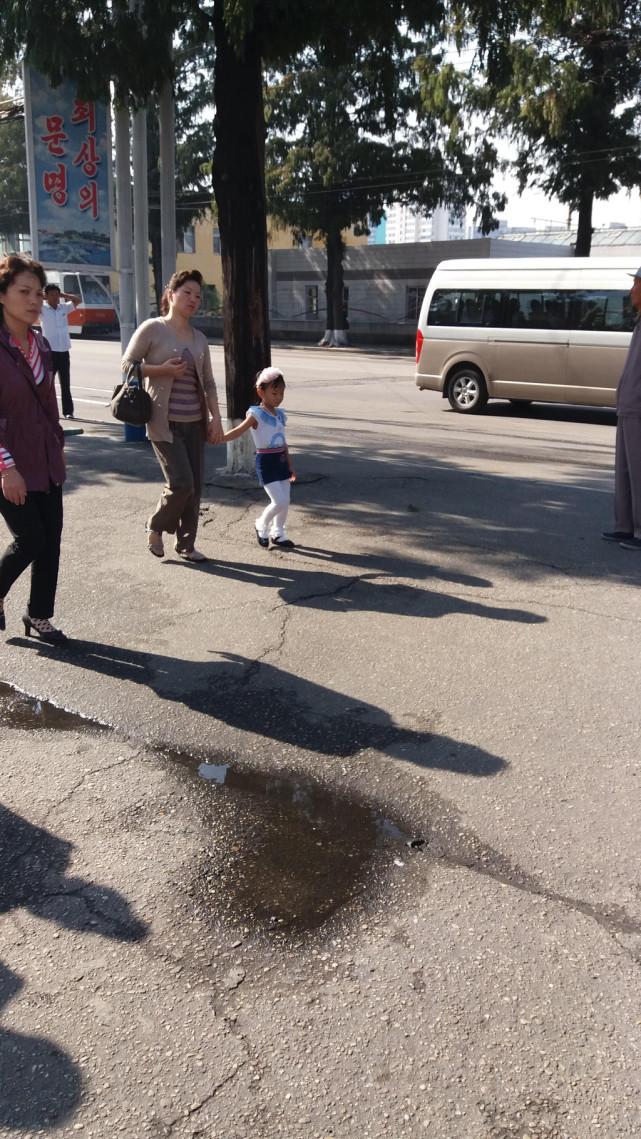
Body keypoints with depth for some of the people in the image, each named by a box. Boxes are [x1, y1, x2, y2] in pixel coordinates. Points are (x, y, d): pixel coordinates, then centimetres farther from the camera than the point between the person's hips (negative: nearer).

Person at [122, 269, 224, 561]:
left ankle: (185, 544, 19)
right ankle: (155, 527, 15)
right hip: (165, 422, -6)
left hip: (195, 423, 6)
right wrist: (162, 369, -16)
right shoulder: (152, 328, -4)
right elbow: (127, 365, -3)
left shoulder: (199, 338, 12)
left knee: (195, 486, 6)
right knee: (181, 483, -12)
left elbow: (208, 383, 13)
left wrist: (216, 418, 4)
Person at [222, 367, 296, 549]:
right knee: (279, 502, -11)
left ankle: (278, 533, 26)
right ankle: (262, 525, 15)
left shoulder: (280, 414, 10)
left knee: (285, 501, 9)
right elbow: (238, 431, -18)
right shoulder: (256, 414, -11)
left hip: (281, 460, 7)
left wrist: (289, 466, 19)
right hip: (266, 461, -7)